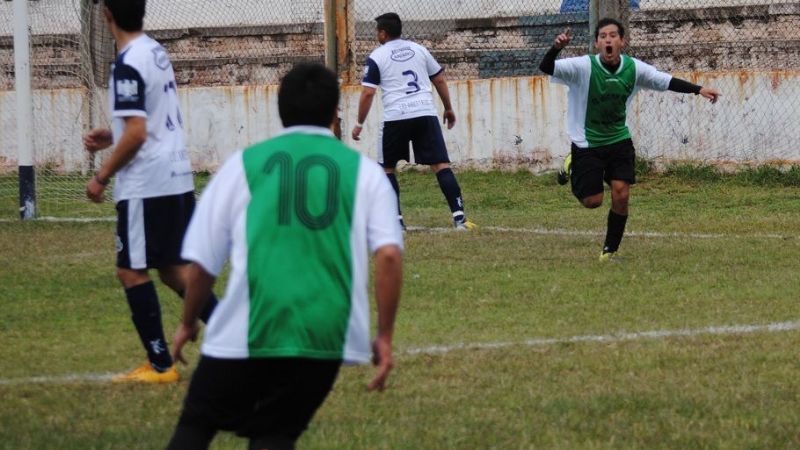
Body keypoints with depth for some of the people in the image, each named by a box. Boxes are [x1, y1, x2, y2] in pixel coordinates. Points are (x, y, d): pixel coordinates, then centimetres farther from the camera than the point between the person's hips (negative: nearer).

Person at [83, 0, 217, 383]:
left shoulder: (128, 65, -17)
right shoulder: (156, 52, 11)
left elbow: (136, 134, -21)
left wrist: (102, 176, -11)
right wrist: (112, 137, 18)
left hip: (146, 185, -9)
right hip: (177, 177, 9)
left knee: (132, 271, 0)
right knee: (172, 268, 16)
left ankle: (160, 365, 2)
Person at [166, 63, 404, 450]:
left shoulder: (244, 165, 8)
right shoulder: (363, 171, 8)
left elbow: (202, 260, 10)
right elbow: (389, 255, -3)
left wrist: (187, 323, 25)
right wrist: (385, 337, 3)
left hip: (247, 332, -1)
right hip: (324, 336, 1)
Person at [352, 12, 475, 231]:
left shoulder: (376, 57, 3)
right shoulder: (418, 49, 14)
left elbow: (367, 93, -3)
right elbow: (440, 80, 18)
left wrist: (359, 124, 4)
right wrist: (448, 109, 28)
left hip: (396, 117, -3)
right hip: (426, 113, 3)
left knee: (387, 167, 15)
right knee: (441, 164, -1)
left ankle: (396, 219, 7)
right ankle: (458, 216, -13)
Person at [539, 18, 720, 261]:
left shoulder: (634, 68, -10)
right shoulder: (583, 67, -22)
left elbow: (666, 81, 2)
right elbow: (546, 68, -32)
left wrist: (699, 89, -7)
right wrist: (556, 48, -53)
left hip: (619, 139, 3)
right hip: (586, 143, -3)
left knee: (621, 194, -9)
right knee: (592, 201, 0)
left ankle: (610, 251, 8)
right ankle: (572, 167, 33)